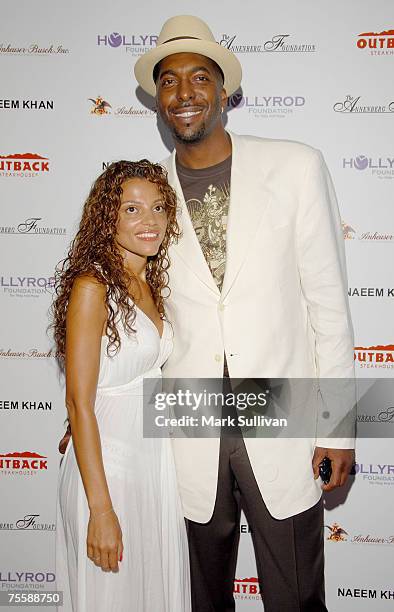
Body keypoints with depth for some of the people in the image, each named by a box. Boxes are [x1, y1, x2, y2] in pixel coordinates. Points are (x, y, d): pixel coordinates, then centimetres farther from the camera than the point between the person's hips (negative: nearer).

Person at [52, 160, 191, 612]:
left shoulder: (150, 283, 6)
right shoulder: (91, 286, -17)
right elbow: (79, 404, -19)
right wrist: (101, 510, -19)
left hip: (156, 460, 7)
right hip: (106, 465, -7)